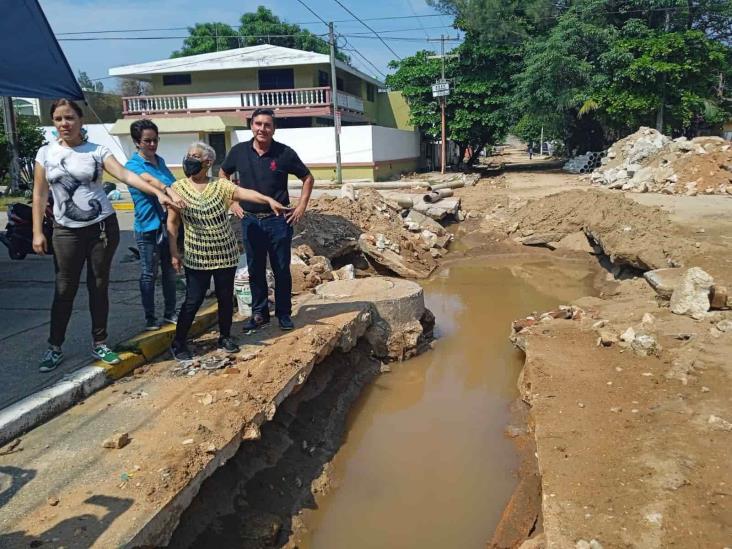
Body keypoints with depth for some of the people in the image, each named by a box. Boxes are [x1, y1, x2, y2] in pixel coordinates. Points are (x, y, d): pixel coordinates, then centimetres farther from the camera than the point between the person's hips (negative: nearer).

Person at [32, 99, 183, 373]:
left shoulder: (97, 150, -1)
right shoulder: (46, 153, 3)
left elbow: (125, 174, -14)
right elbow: (39, 195, 5)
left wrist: (158, 193, -28)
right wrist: (37, 232, 0)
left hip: (103, 226, 0)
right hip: (66, 230, 1)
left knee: (99, 287, 7)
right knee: (65, 290, 5)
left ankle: (99, 343, 20)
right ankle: (54, 347, 19)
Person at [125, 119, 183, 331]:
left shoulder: (160, 161, 11)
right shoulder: (133, 165, -11)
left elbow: (174, 183, 20)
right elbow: (151, 181, -32)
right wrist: (171, 192, -49)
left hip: (168, 224, 6)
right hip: (148, 227, -6)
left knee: (170, 271, 14)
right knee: (149, 274, 3)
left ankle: (170, 312, 26)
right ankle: (150, 317, 15)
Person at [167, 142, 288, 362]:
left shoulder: (220, 185, -1)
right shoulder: (178, 188, 0)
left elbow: (243, 192, -17)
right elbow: (172, 222, 2)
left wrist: (269, 199, -33)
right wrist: (174, 253, -3)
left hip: (225, 253, 1)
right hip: (196, 256, -1)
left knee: (226, 297, 8)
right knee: (193, 299, -2)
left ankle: (225, 337, 28)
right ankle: (178, 343, 14)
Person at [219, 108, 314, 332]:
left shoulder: (284, 153, -6)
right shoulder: (239, 151, 0)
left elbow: (307, 178, 5)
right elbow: (223, 174, 17)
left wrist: (301, 207, -1)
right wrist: (231, 201, 8)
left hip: (278, 221, -2)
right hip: (250, 220, 2)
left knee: (281, 270, 6)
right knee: (255, 270, 10)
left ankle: (284, 313, 20)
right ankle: (259, 313, 24)